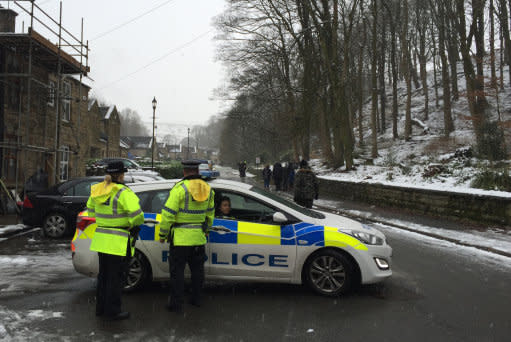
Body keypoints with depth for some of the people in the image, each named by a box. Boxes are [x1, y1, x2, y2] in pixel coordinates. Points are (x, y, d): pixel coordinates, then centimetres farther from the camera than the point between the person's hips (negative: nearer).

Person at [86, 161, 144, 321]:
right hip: (118, 242, -8)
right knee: (116, 277, 4)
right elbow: (136, 214, -25)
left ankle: (101, 308, 31)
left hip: (101, 239, 8)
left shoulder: (97, 190, 6)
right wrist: (134, 224, -4)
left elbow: (91, 210, 20)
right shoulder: (123, 192, -18)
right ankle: (112, 311, 13)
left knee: (104, 274, 20)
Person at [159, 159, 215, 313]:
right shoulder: (207, 189, 5)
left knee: (177, 271, 4)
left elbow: (168, 214, -15)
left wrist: (163, 234, -5)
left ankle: (176, 304, 10)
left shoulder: (180, 188, -14)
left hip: (180, 237, -6)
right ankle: (196, 299, 29)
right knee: (197, 269, 18)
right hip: (199, 237, 6)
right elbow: (210, 214, 15)